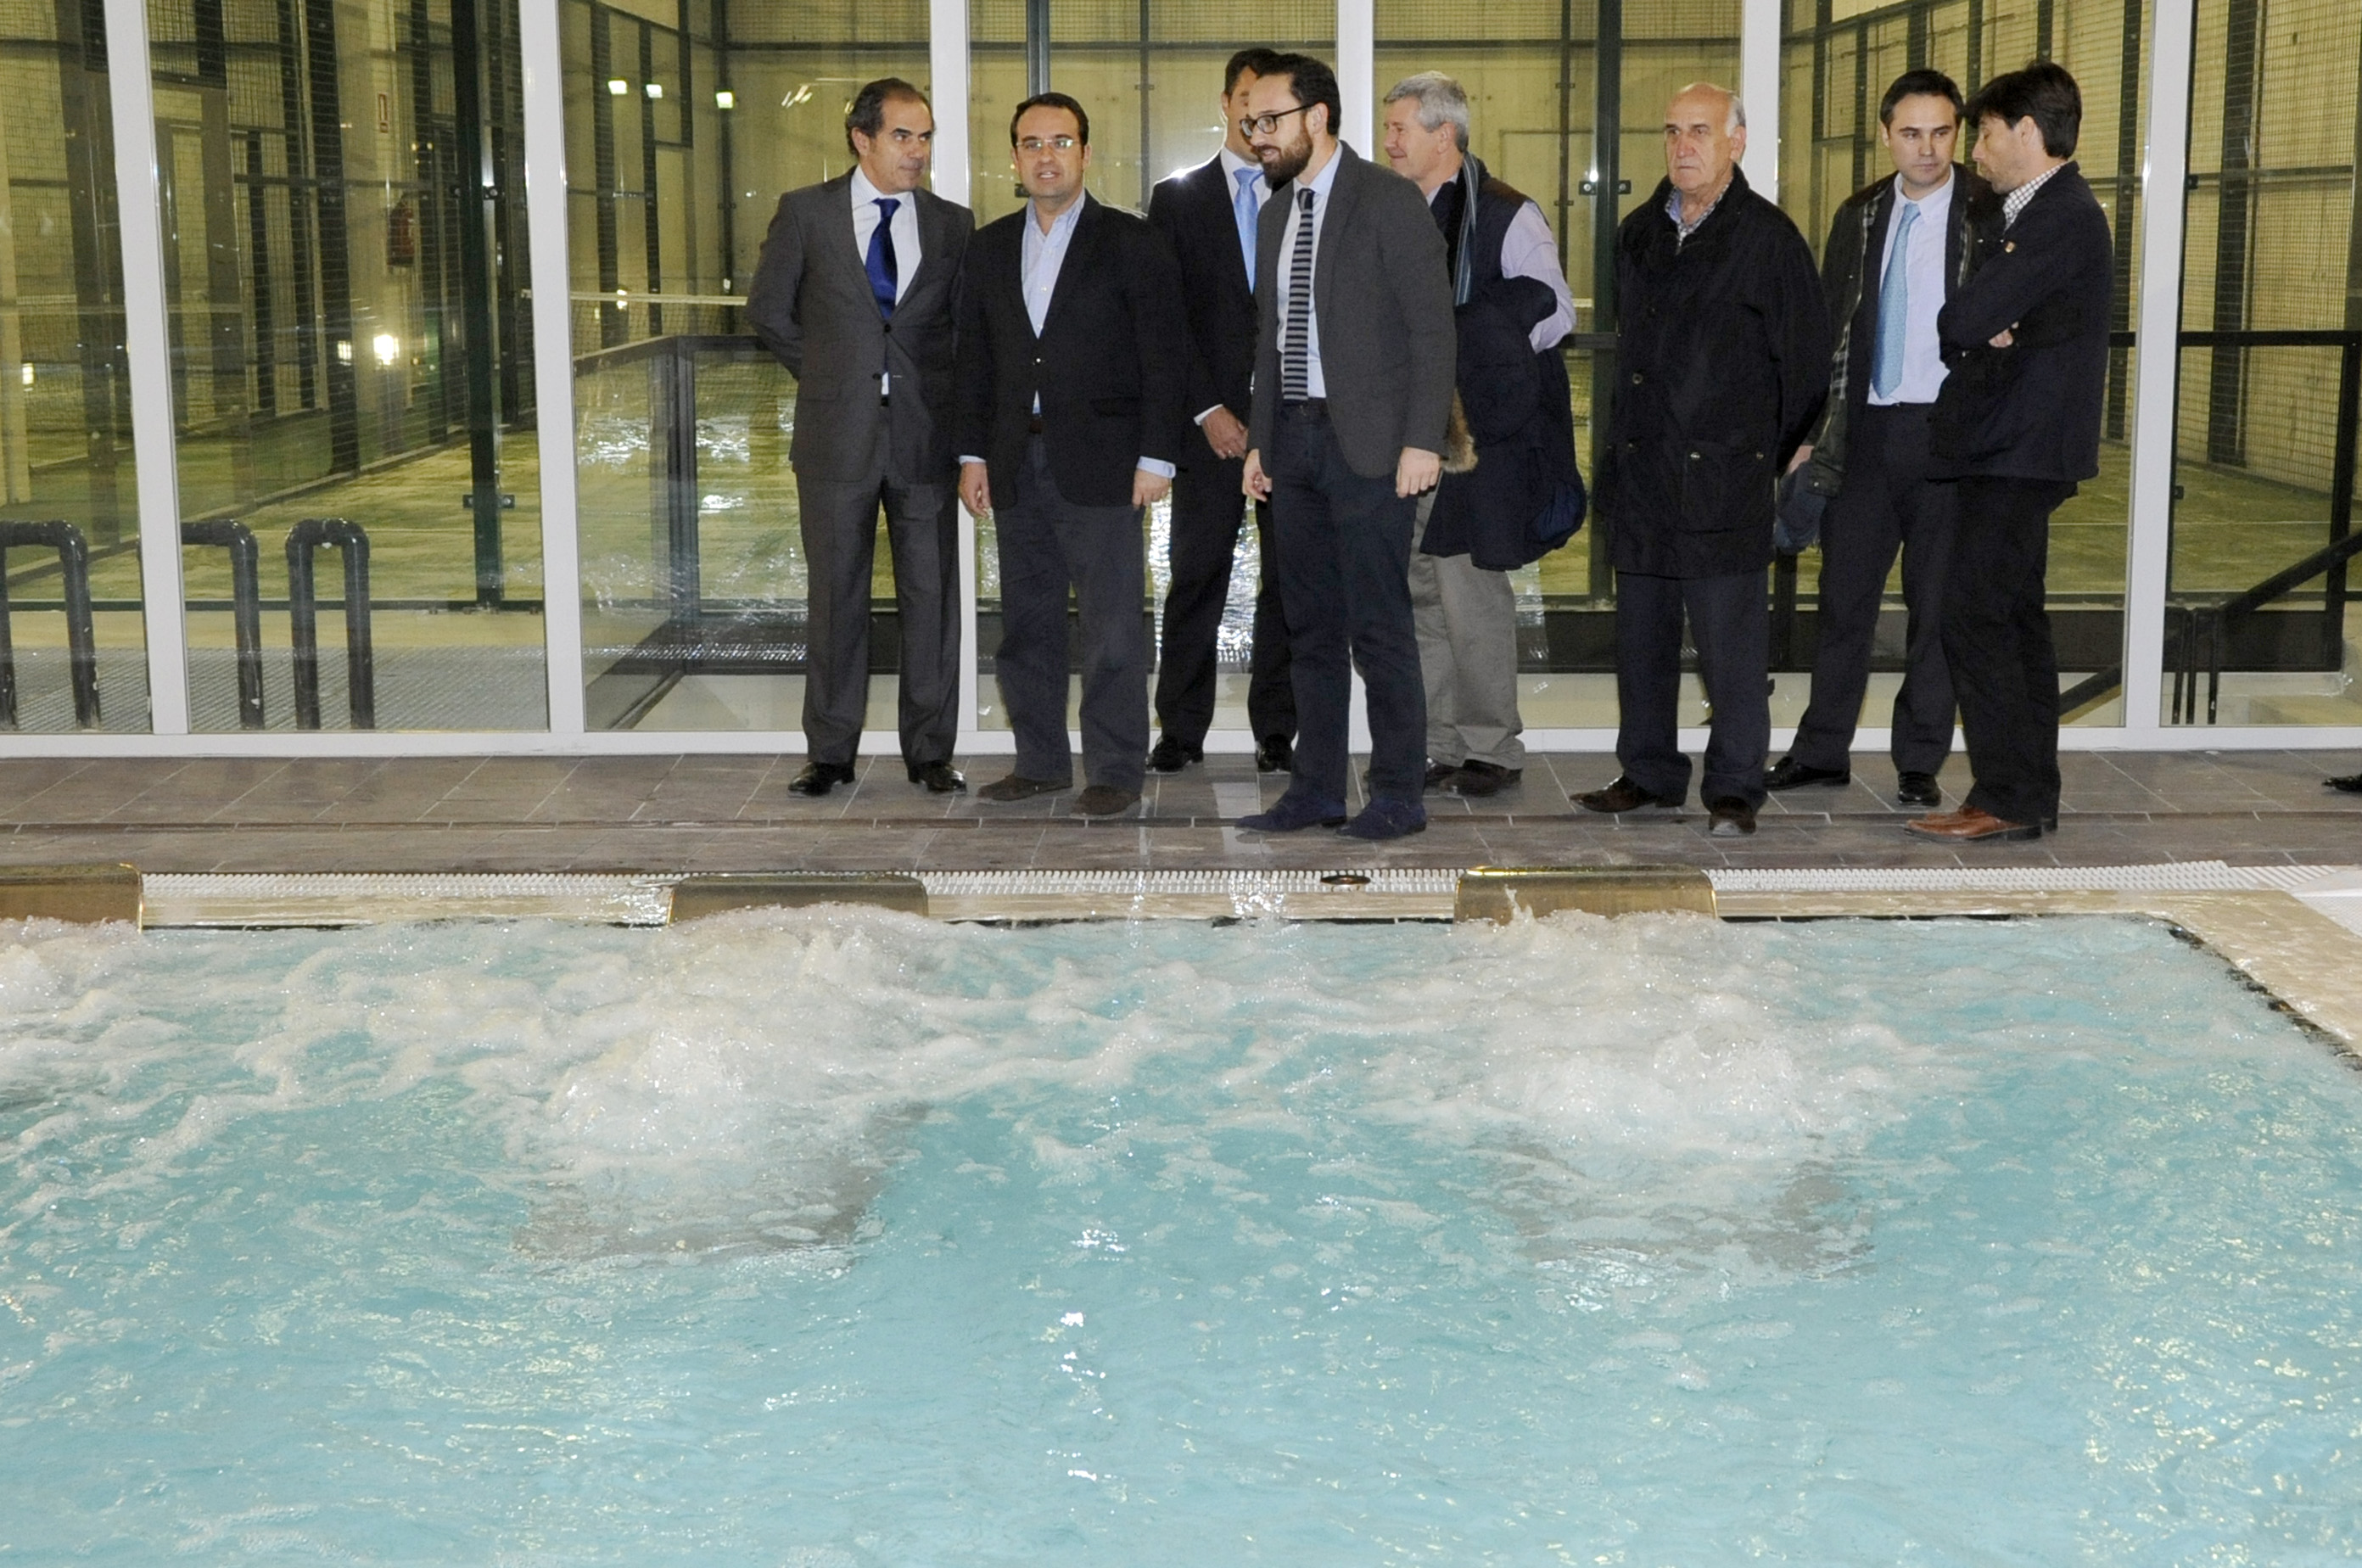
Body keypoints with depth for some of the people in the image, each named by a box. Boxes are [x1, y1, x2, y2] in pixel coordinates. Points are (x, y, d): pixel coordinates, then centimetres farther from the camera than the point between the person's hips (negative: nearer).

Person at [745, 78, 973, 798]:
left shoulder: (953, 224, 5)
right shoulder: (805, 212, 1)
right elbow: (767, 310, 9)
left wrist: (941, 395, 5)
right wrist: (825, 376, 7)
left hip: (924, 434, 1)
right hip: (837, 435, -1)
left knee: (930, 595, 4)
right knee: (836, 595, 6)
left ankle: (930, 751, 14)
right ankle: (830, 751, 15)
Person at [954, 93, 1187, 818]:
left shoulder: (1131, 242, 0)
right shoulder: (991, 247, 13)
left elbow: (1164, 356, -4)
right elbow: (975, 358, 15)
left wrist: (1156, 457, -10)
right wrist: (972, 453, 7)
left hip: (1100, 462, -5)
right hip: (1017, 467, 5)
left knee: (1112, 623, -4)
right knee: (1026, 621, 8)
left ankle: (1115, 771, 3)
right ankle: (1040, 760, 18)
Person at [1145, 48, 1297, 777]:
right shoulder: (1177, 198, 8)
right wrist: (1209, 410, -8)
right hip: (1212, 416, -1)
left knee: (1290, 576, 2)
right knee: (1197, 575, 0)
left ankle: (1276, 730, 9)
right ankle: (1181, 731, 7)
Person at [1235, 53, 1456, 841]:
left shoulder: (1388, 201, -7)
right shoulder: (1276, 211, 15)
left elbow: (1432, 326, -10)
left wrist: (1422, 441, -16)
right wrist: (1260, 439, 15)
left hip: (1366, 441, -7)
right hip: (1293, 438, 7)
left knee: (1379, 628, -4)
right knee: (1310, 626, 10)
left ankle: (1397, 795, 4)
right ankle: (1315, 789, 17)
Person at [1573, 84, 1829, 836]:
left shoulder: (1767, 237, -4)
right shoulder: (1637, 233, 13)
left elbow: (1805, 357, -2)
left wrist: (1767, 452, 3)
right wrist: (1624, 441, 17)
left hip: (1721, 471, -6)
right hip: (1640, 468, 6)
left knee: (1730, 635, -4)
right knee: (1641, 631, 10)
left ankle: (1734, 788, 5)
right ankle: (1648, 773, 21)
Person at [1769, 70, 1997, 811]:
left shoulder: (1990, 215, -3)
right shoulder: (1860, 217, 10)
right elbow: (1829, 327, 12)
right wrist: (1810, 432, 8)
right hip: (1865, 430, 4)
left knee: (1937, 604, 5)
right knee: (1844, 596, 8)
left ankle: (1920, 763, 14)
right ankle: (1822, 750, 17)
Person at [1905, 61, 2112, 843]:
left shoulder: (2063, 219, -15)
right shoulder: (2029, 215, 18)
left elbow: (1961, 322, -21)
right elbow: (1967, 323, 12)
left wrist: (1975, 330, 0)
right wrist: (1987, 334, -8)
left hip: (2020, 453, -11)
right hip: (2006, 449, 11)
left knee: (1975, 617, -10)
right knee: (2014, 618, 13)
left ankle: (2006, 799, -6)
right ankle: (2032, 795, 19)